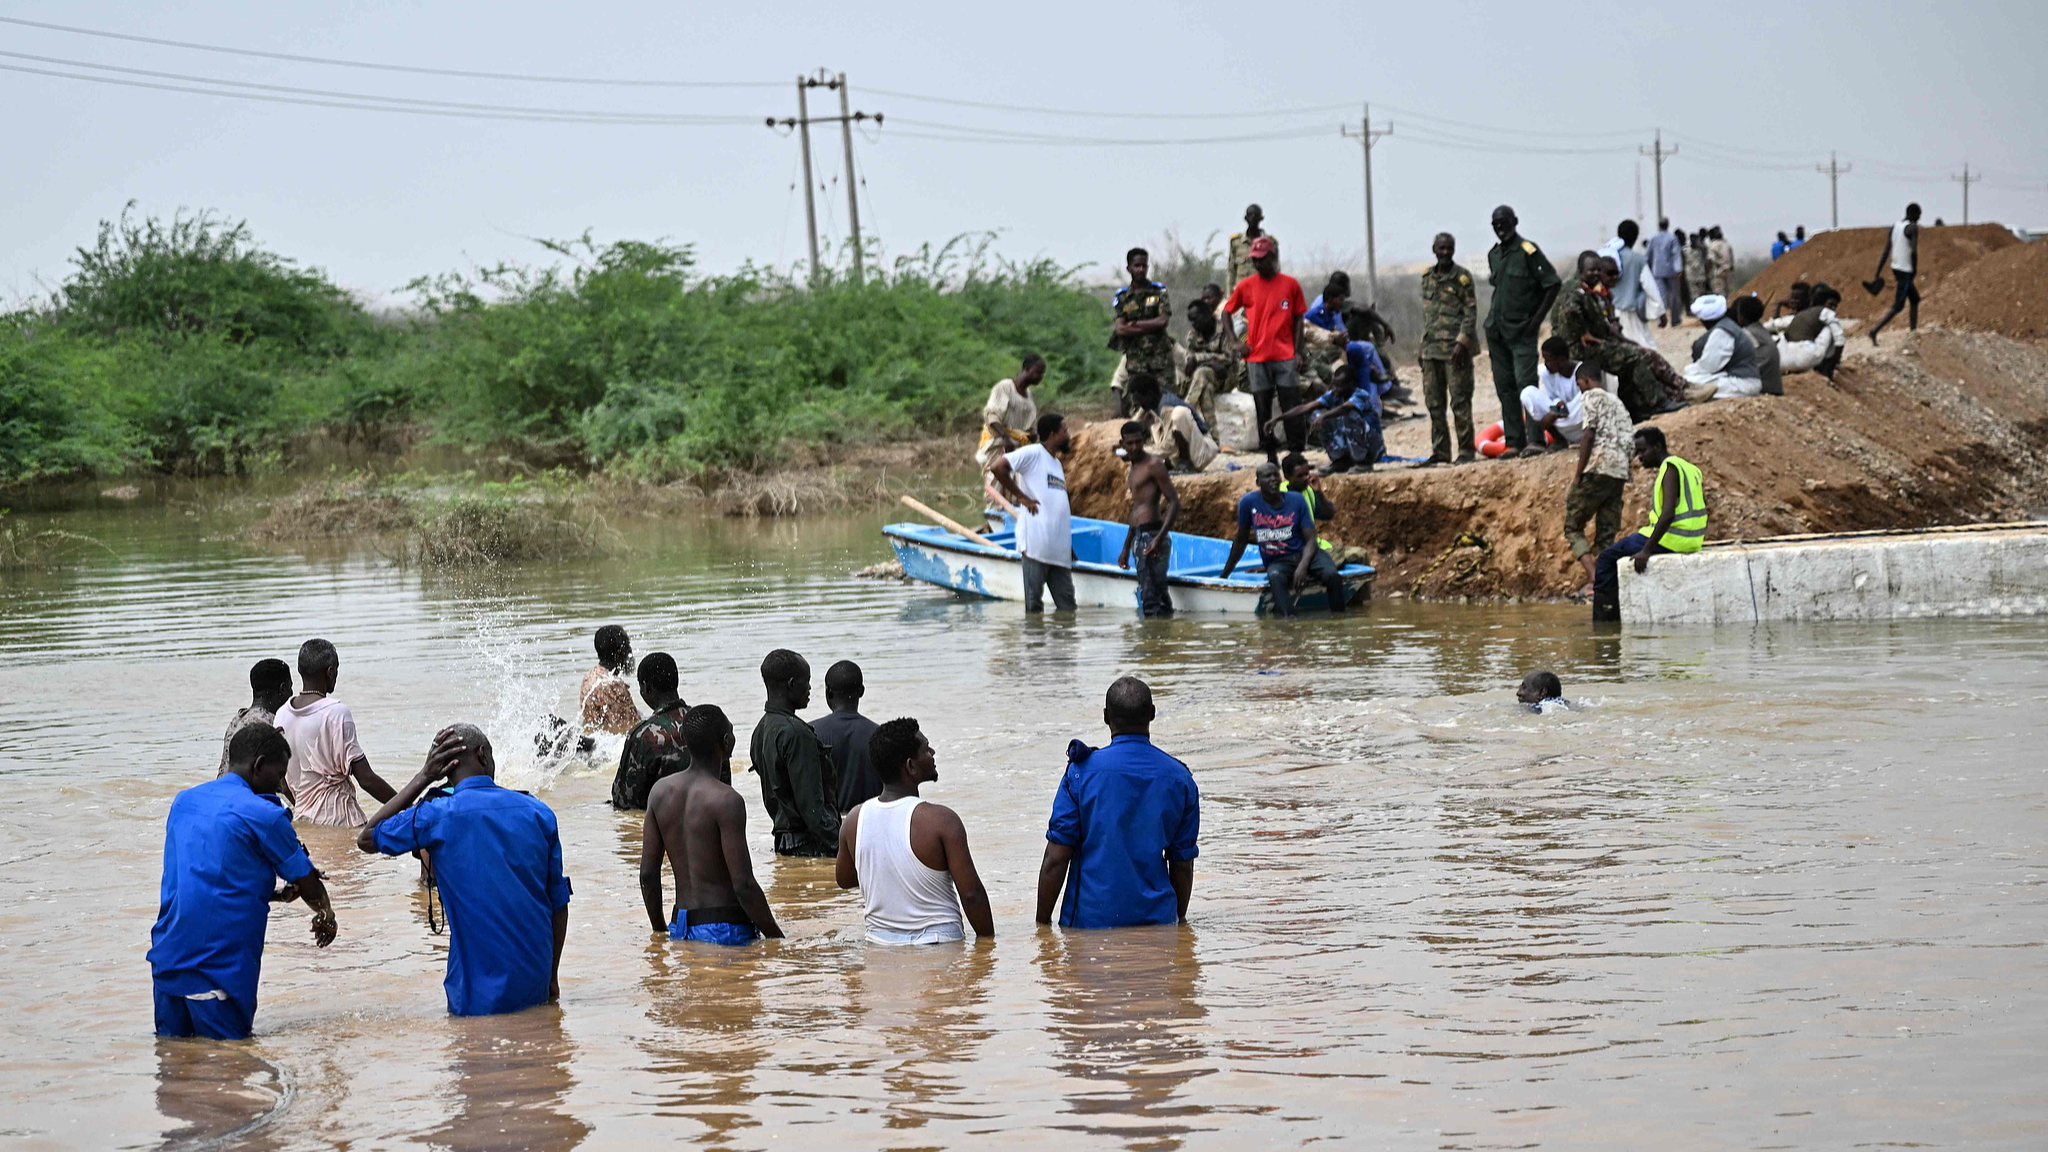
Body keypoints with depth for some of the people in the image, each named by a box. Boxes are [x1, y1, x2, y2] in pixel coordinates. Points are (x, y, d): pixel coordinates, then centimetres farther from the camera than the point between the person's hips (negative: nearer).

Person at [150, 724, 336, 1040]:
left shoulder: (184, 801, 14)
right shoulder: (263, 814, -8)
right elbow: (307, 883, 4)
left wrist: (272, 894, 23)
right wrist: (325, 916, 25)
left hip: (166, 955, 7)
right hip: (218, 964, -7)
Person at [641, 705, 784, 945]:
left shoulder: (661, 791, 7)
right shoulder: (725, 800, -14)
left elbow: (648, 874, 10)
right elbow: (743, 885, -16)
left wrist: (660, 931, 21)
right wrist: (777, 939, -7)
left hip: (680, 927, 7)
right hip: (725, 930, -7)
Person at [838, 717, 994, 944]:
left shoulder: (855, 819, 3)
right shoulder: (940, 820, -12)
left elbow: (843, 879, 21)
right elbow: (971, 894, -11)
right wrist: (987, 940, 1)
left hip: (879, 943, 5)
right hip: (938, 943, -5)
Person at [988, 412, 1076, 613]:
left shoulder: (1057, 464, 24)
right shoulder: (1033, 453, -1)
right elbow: (998, 467, -14)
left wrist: (1069, 548, 22)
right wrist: (1021, 497, -10)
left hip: (1059, 548, 8)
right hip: (1036, 543, -8)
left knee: (1067, 607, 4)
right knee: (1034, 604, -5)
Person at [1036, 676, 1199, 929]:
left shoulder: (1082, 771, -3)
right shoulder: (1180, 779, 5)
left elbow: (1056, 859, -3)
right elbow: (1183, 864, 12)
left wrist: (1042, 923, 4)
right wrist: (1180, 918, 27)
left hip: (1091, 919, -2)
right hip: (1156, 918, 2)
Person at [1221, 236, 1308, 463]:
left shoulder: (1290, 284, 2)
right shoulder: (1246, 286, 4)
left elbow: (1298, 319, 7)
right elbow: (1226, 313, 15)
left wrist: (1297, 350, -1)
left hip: (1285, 357, -1)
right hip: (1256, 357, 1)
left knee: (1292, 407, -4)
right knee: (1263, 409, 3)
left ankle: (1296, 452, 2)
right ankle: (1270, 454, 10)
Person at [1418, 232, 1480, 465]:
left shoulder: (1462, 277, -4)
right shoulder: (1427, 277, 14)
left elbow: (1471, 313, -7)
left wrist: (1462, 343, -16)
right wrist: (1423, 347, 16)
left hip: (1455, 349, -6)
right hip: (1432, 348, 6)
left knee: (1459, 401, -5)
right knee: (1434, 402, 7)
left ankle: (1467, 450, 0)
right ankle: (1440, 451, 14)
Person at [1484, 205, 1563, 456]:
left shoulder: (1528, 251, -9)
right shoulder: (1494, 254, 13)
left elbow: (1553, 284, -10)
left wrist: (1537, 319, -11)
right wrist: (1495, 315, 13)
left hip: (1521, 331, -7)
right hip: (1496, 330, 7)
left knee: (1525, 384, -13)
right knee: (1504, 387, 6)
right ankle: (1514, 441, 10)